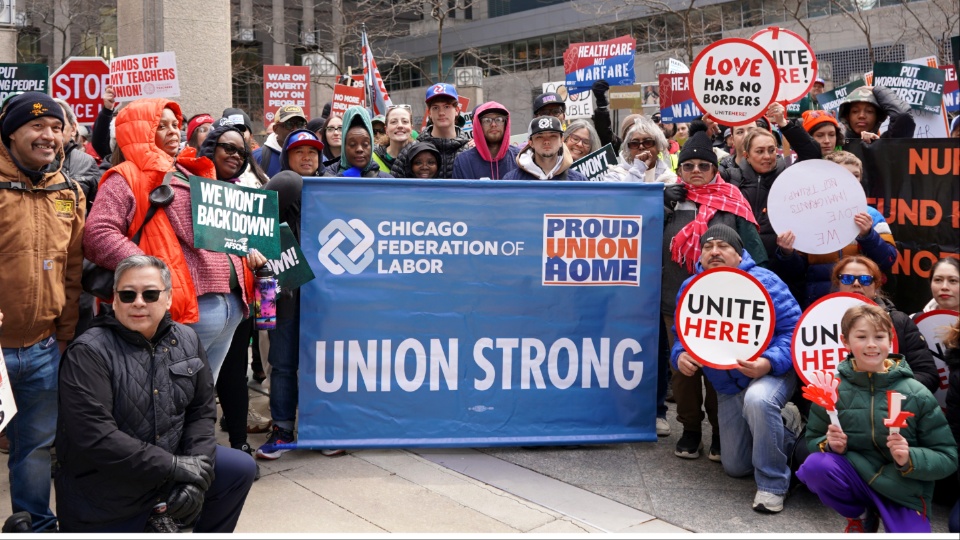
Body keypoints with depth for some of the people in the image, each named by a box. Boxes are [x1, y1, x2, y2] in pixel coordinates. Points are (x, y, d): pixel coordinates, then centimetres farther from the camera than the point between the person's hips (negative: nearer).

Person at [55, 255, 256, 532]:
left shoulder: (186, 340, 0)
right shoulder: (88, 353, -17)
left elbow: (201, 412, 3)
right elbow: (94, 437, -24)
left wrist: (197, 471, -13)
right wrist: (174, 467, -22)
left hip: (170, 464, 5)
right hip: (104, 497, -5)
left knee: (240, 468, 0)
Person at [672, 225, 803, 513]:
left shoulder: (762, 281, -17)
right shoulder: (691, 288, -3)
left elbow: (794, 330, -20)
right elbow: (681, 336, 3)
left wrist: (767, 363, -36)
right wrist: (681, 356, -20)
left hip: (772, 371, -5)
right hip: (727, 386, 5)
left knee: (757, 400, -42)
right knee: (735, 466, 11)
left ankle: (773, 484, -20)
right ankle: (783, 423, 38)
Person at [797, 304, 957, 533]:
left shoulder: (917, 395, -7)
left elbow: (947, 458, -4)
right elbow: (812, 440, 3)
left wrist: (910, 459, -23)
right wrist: (830, 444, -19)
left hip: (904, 491, -1)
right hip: (854, 476, 1)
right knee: (815, 464, -29)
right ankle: (860, 517, 2)